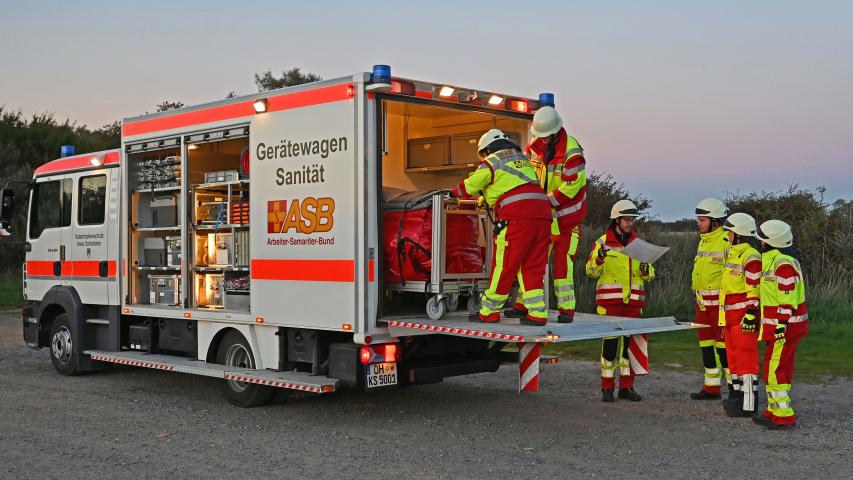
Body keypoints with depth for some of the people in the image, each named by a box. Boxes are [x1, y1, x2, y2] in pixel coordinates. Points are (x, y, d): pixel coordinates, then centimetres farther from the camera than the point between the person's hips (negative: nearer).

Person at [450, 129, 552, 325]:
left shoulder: (493, 161, 8)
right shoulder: (523, 159, 29)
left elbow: (470, 185, 11)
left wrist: (454, 193, 31)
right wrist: (487, 198, 44)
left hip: (517, 215, -7)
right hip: (542, 213, 7)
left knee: (504, 266, -1)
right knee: (533, 267, 9)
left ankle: (489, 312, 6)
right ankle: (537, 313, 5)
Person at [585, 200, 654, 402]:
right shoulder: (603, 242, 1)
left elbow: (650, 275, 14)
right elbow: (592, 271, 0)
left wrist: (647, 271, -9)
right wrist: (599, 259, -20)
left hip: (633, 300, 4)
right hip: (610, 300, -4)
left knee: (631, 340, 4)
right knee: (610, 341, -4)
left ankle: (627, 386, 13)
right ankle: (607, 387, 4)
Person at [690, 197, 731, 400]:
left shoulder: (727, 240, -15)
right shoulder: (703, 240, 14)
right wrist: (696, 291, 23)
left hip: (721, 301, -9)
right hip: (703, 302, 9)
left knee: (724, 345, -4)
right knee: (706, 344, 11)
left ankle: (735, 386, 7)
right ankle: (711, 388, 19)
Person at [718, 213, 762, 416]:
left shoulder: (751, 257, -15)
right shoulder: (732, 254, 16)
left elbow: (755, 290, -19)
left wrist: (751, 315, -23)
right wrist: (724, 315, 25)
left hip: (744, 317, -10)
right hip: (730, 316, 10)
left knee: (746, 359, -7)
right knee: (733, 356, 17)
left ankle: (748, 404, -4)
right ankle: (737, 396, 27)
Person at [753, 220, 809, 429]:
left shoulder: (784, 264, -19)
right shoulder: (774, 260, 14)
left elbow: (787, 298, -23)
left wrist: (781, 325, -23)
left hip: (784, 326, -11)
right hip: (781, 324, 11)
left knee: (774, 369, -7)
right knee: (782, 368, 15)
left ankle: (783, 416, -2)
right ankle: (775, 411, 22)